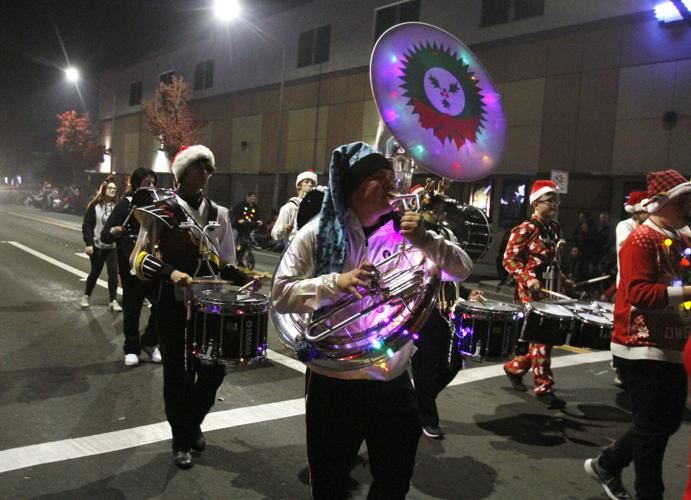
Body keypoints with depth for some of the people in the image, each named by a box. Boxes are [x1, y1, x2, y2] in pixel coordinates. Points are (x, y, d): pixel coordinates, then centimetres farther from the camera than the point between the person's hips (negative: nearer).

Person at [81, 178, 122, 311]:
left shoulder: (117, 206, -1)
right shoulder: (95, 206, -6)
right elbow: (87, 225, -6)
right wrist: (88, 243, -12)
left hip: (113, 245, 1)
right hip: (97, 245, -1)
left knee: (113, 272, -3)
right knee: (95, 272, 11)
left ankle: (113, 301, 5)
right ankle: (86, 296, 32)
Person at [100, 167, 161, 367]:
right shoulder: (126, 204, -3)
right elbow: (105, 235, -7)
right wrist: (113, 232, -28)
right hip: (131, 266, -3)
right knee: (132, 308, 6)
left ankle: (150, 343, 21)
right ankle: (131, 349, 22)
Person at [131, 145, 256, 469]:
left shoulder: (218, 214, 9)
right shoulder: (162, 210, -5)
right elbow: (140, 257, -7)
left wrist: (245, 279, -4)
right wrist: (169, 272, -23)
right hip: (173, 303, -4)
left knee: (214, 368, 5)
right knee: (177, 372, 5)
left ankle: (192, 423, 34)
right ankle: (181, 440, 26)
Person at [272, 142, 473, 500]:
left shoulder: (404, 230, -1)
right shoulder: (318, 233, -8)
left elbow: (462, 270, -3)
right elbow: (281, 295, -12)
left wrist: (425, 241, -21)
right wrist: (336, 283, -27)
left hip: (394, 383, 3)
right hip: (333, 383, -2)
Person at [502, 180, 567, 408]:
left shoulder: (554, 228, 12)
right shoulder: (525, 229, -11)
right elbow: (509, 259, -13)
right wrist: (528, 279, -25)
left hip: (549, 288, 8)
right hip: (531, 289, -8)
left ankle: (514, 368, 31)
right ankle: (543, 387, 3)